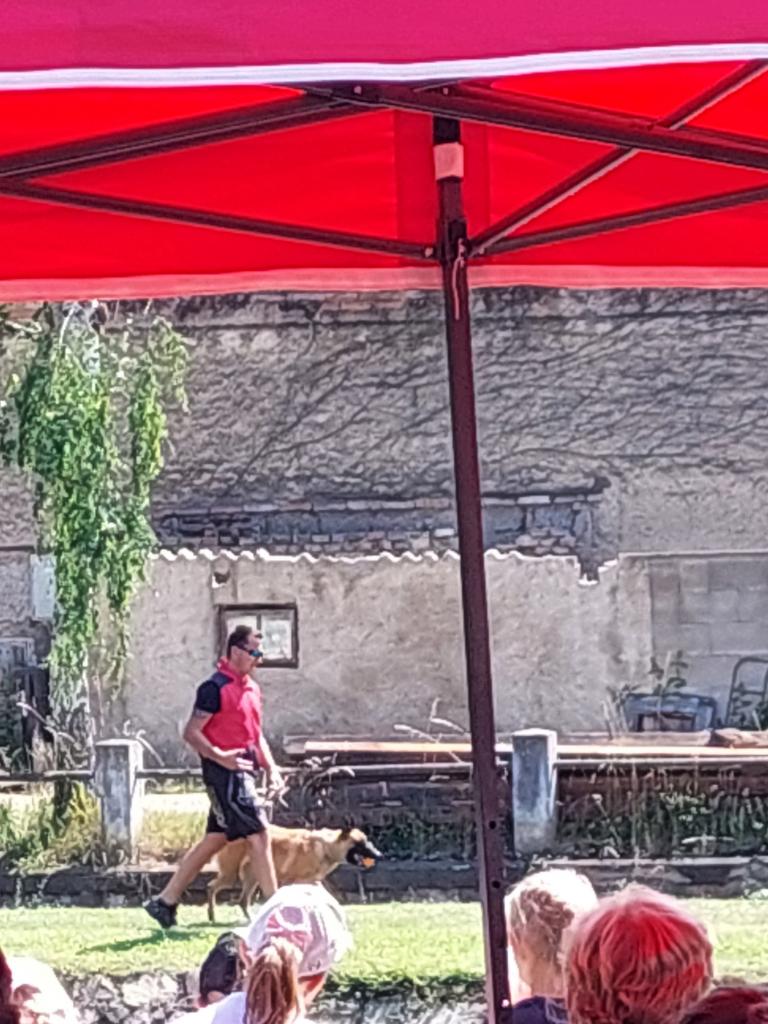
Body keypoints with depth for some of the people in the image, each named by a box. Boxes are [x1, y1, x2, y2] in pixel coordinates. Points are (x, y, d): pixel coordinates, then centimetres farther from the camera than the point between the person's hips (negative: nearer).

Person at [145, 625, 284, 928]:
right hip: (225, 774, -9)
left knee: (214, 840, 11)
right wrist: (221, 757, -26)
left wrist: (271, 767, 13)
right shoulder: (215, 687, -11)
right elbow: (191, 733, -15)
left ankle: (166, 902, 17)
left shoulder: (251, 688, 17)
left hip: (242, 771, 9)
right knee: (259, 835, -9)